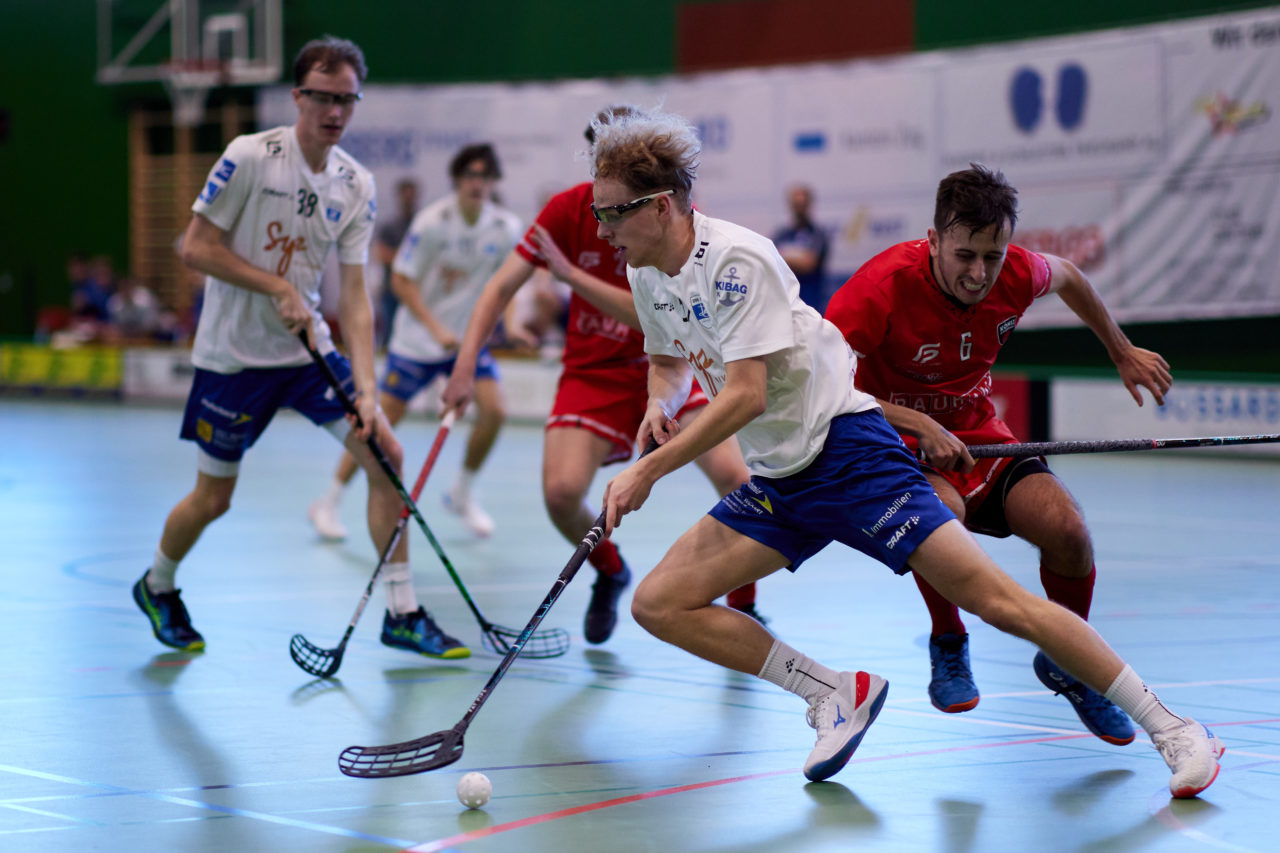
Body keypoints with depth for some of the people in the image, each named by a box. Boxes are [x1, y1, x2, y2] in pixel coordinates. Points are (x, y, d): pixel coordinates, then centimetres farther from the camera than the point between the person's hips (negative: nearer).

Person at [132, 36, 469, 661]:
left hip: (310, 350, 4)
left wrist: (366, 390, -14)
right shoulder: (250, 156, -16)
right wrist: (280, 288, -20)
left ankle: (402, 615, -2)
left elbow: (353, 297, -4)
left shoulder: (356, 185, -2)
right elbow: (196, 247, -14)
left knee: (386, 454, -9)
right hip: (234, 354, -4)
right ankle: (157, 586, 36)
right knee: (213, 498, 5)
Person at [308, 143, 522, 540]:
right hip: (416, 339, -4)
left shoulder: (506, 228, -7)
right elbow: (401, 280, -15)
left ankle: (461, 494, 10)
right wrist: (436, 328, -23)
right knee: (383, 420, -5)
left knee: (493, 410, -14)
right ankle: (328, 503, 8)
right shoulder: (432, 221, -18)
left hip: (468, 336, 4)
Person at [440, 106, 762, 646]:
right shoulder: (569, 209, -10)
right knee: (561, 490, -21)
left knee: (733, 475, -22)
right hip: (593, 370, 1)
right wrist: (466, 364, -16)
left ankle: (743, 608, 3)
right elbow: (504, 284, -6)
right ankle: (610, 574, 14)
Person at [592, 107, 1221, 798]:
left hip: (846, 450, -8)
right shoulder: (646, 275, 7)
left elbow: (745, 393, -24)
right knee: (658, 604, -6)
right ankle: (836, 694, 2)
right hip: (776, 484, 9)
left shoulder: (737, 259, -18)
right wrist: (661, 402, 4)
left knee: (996, 601, -16)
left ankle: (1170, 729, -8)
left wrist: (649, 470, -20)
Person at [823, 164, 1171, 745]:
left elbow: (1066, 276, 12)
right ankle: (947, 646, -8)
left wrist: (1122, 352, 24)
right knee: (942, 510, -38)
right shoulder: (885, 284, -28)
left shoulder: (1018, 274, -14)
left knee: (1066, 528, -20)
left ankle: (1065, 665, 9)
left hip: (977, 434, 4)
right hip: (895, 438, -4)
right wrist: (917, 424, -39)